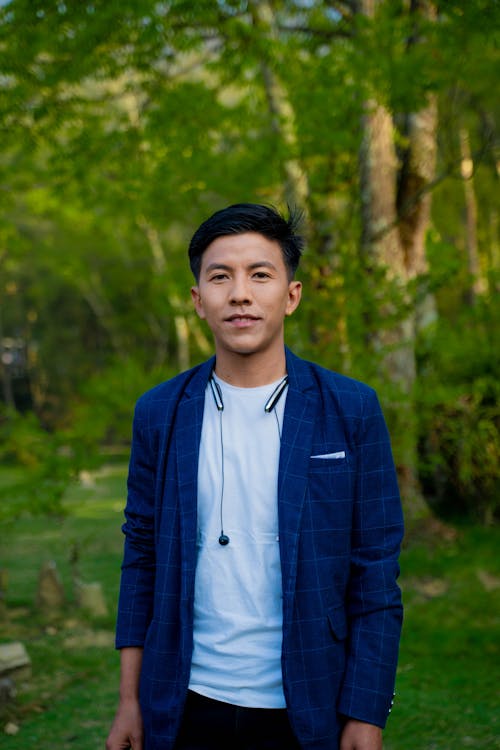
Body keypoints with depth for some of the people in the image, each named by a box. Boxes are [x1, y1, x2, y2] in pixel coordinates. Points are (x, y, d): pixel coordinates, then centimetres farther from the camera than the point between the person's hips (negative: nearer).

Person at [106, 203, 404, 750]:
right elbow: (142, 560, 6)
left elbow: (375, 577, -4)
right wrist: (130, 701, 5)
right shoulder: (159, 413, 1)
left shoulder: (350, 411, -5)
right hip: (186, 706, 2)